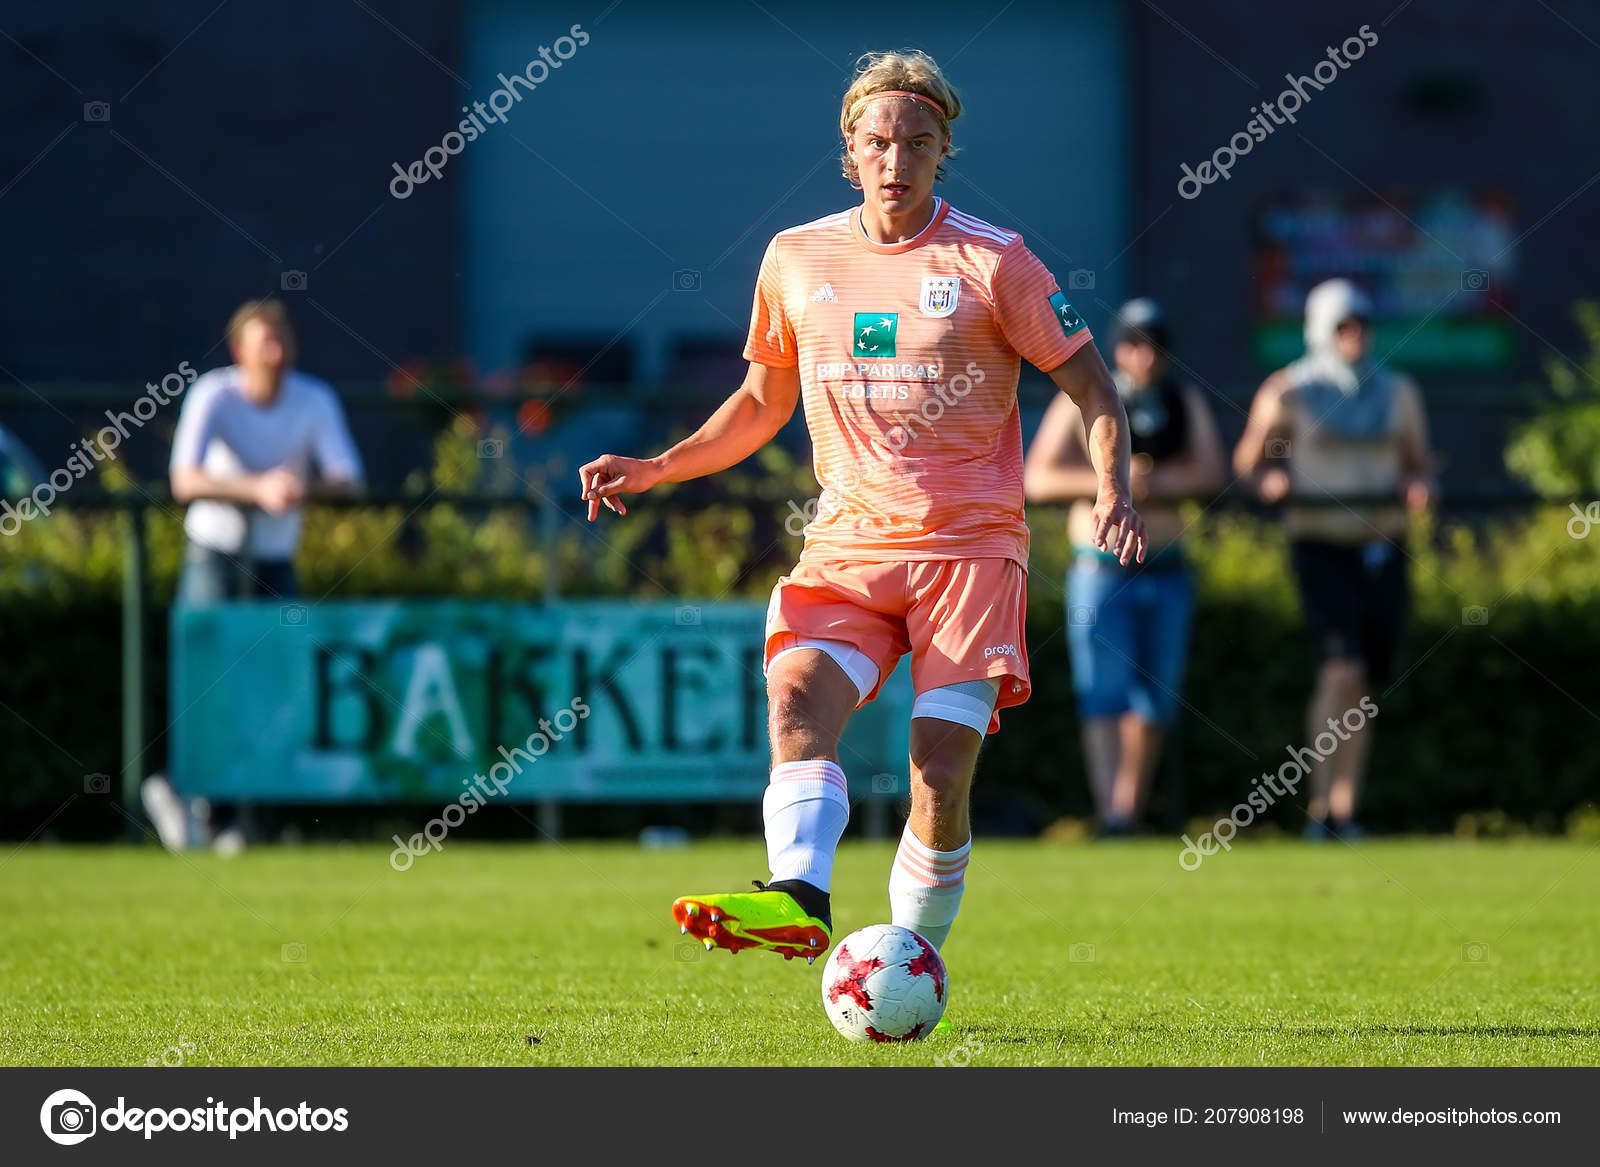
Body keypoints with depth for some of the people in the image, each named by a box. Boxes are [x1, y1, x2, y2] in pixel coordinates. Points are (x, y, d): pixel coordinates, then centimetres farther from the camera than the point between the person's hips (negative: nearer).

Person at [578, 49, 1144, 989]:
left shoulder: (993, 262, -1)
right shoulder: (797, 259, 9)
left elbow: (1093, 389, 3)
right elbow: (763, 403, 23)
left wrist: (1113, 491, -15)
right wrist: (654, 470, 13)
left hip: (971, 547, -2)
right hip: (848, 547, 2)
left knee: (940, 783, -11)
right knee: (798, 697, -27)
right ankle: (799, 897, -47)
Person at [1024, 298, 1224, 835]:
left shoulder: (1187, 405, 8)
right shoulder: (1081, 403, -2)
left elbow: (1211, 472, -3)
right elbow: (1037, 478, -8)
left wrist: (1154, 482, -20)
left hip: (1165, 571, 4)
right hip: (1100, 568, -4)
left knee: (1154, 700, 7)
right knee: (1105, 695, -14)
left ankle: (1130, 809, 18)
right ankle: (1108, 812, -23)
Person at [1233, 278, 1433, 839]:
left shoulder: (1398, 393, 8)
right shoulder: (1288, 393, -3)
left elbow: (1418, 462, 18)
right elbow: (1248, 459, 7)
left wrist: (1419, 487, -5)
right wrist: (1269, 480, -15)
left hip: (1382, 550, 4)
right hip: (1320, 547, -4)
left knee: (1363, 685, 7)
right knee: (1342, 668, -20)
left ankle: (1345, 811, 17)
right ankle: (1320, 805, -16)